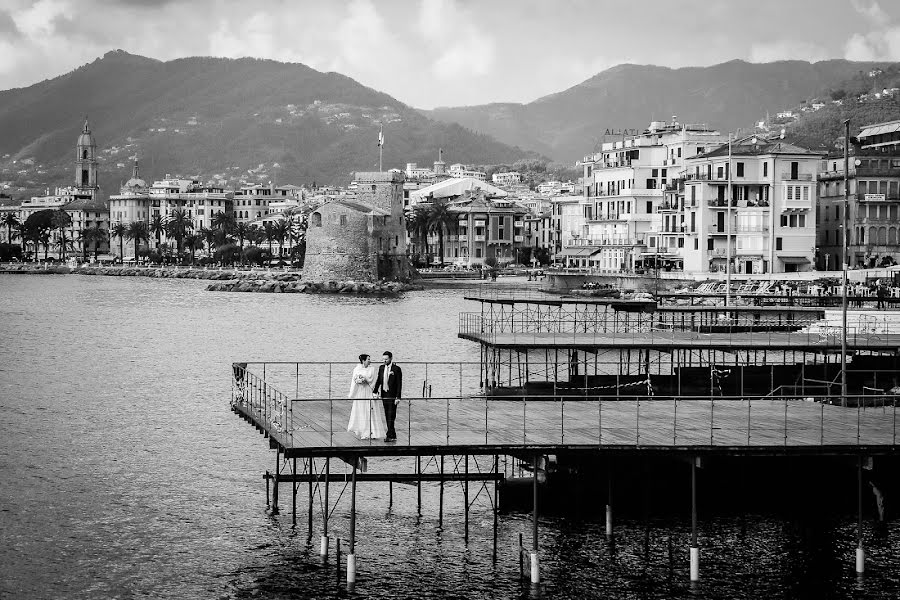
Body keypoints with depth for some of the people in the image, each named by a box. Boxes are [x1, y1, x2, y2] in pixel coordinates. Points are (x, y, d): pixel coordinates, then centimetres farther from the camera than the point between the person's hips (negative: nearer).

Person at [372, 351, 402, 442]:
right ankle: (392, 435, 15)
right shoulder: (381, 368, 9)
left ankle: (390, 435, -5)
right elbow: (378, 380, 8)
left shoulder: (396, 369, -8)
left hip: (392, 396, -6)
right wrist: (375, 392, -5)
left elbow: (399, 384, -9)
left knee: (391, 416, -7)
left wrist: (398, 397, -14)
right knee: (387, 416, 8)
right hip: (384, 395, 6)